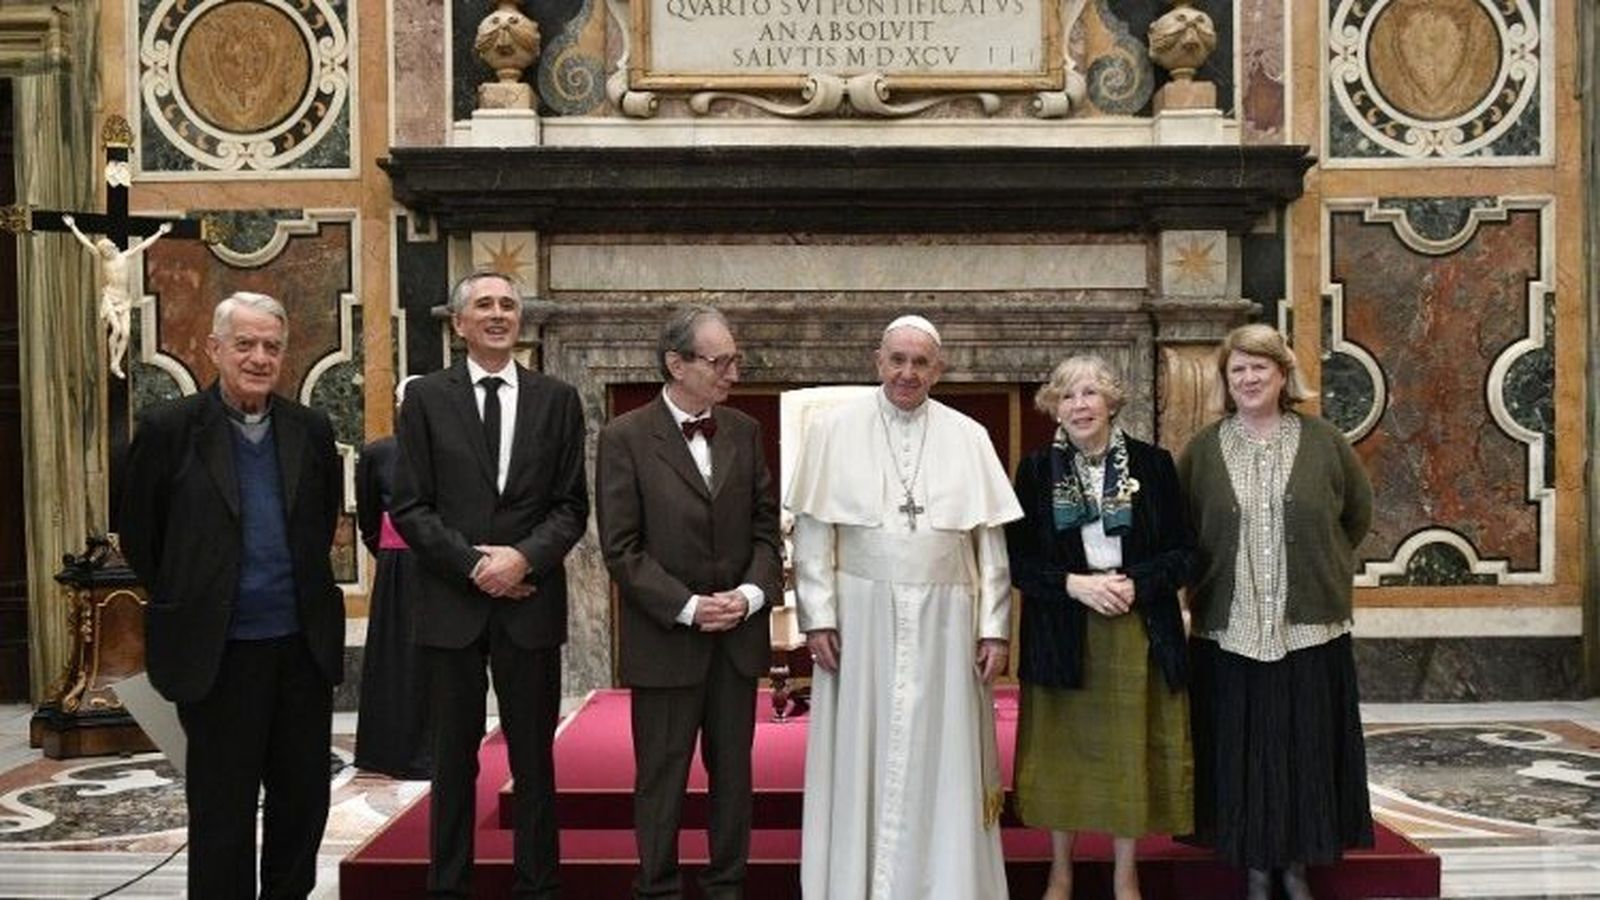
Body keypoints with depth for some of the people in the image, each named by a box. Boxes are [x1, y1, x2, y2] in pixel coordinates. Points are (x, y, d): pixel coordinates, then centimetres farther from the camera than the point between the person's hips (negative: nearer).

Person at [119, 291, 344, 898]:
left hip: (303, 646, 4)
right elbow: (138, 531, 3)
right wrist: (182, 602, 7)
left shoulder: (311, 431, 4)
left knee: (303, 801, 12)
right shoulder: (168, 428, -5)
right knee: (222, 814, 6)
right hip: (218, 653, -3)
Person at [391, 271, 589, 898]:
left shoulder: (557, 399, 7)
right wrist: (473, 565, -10)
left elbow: (571, 506, 4)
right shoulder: (426, 397, 4)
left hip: (531, 600, 1)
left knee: (534, 758, 7)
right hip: (451, 602, 0)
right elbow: (410, 507, -1)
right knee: (454, 758, 8)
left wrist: (523, 557, -12)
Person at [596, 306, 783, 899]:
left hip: (739, 635, 4)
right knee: (661, 777, 6)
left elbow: (766, 526, 8)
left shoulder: (744, 432, 7)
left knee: (733, 772, 12)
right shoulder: (625, 438, -7)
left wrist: (751, 593, -9)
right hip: (666, 639, -4)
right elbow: (621, 547, -9)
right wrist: (688, 608, -15)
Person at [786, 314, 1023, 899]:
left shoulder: (969, 438, 5)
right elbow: (813, 530, -1)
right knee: (862, 757, 6)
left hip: (944, 621, 1)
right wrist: (818, 616, -7)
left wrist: (995, 627, 0)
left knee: (942, 758, 7)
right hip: (861, 617, -1)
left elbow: (991, 540, 4)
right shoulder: (835, 429, 1)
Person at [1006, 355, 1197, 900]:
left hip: (1138, 631, 0)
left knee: (1129, 750, 6)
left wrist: (1137, 584, -15)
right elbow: (1017, 560, 0)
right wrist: (1073, 584, -16)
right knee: (1062, 751, 7)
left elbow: (1185, 552, 2)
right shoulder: (1036, 470, 1)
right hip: (1060, 635, 0)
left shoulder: (1152, 464, 1)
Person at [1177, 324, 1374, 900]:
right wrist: (1209, 580, 5)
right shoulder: (1203, 450, 3)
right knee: (1241, 751, 4)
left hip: (1310, 629, 0)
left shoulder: (1323, 442, 3)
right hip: (1229, 631, 0)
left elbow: (1358, 513, 15)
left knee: (1304, 748, 6)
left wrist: (1323, 569, 13)